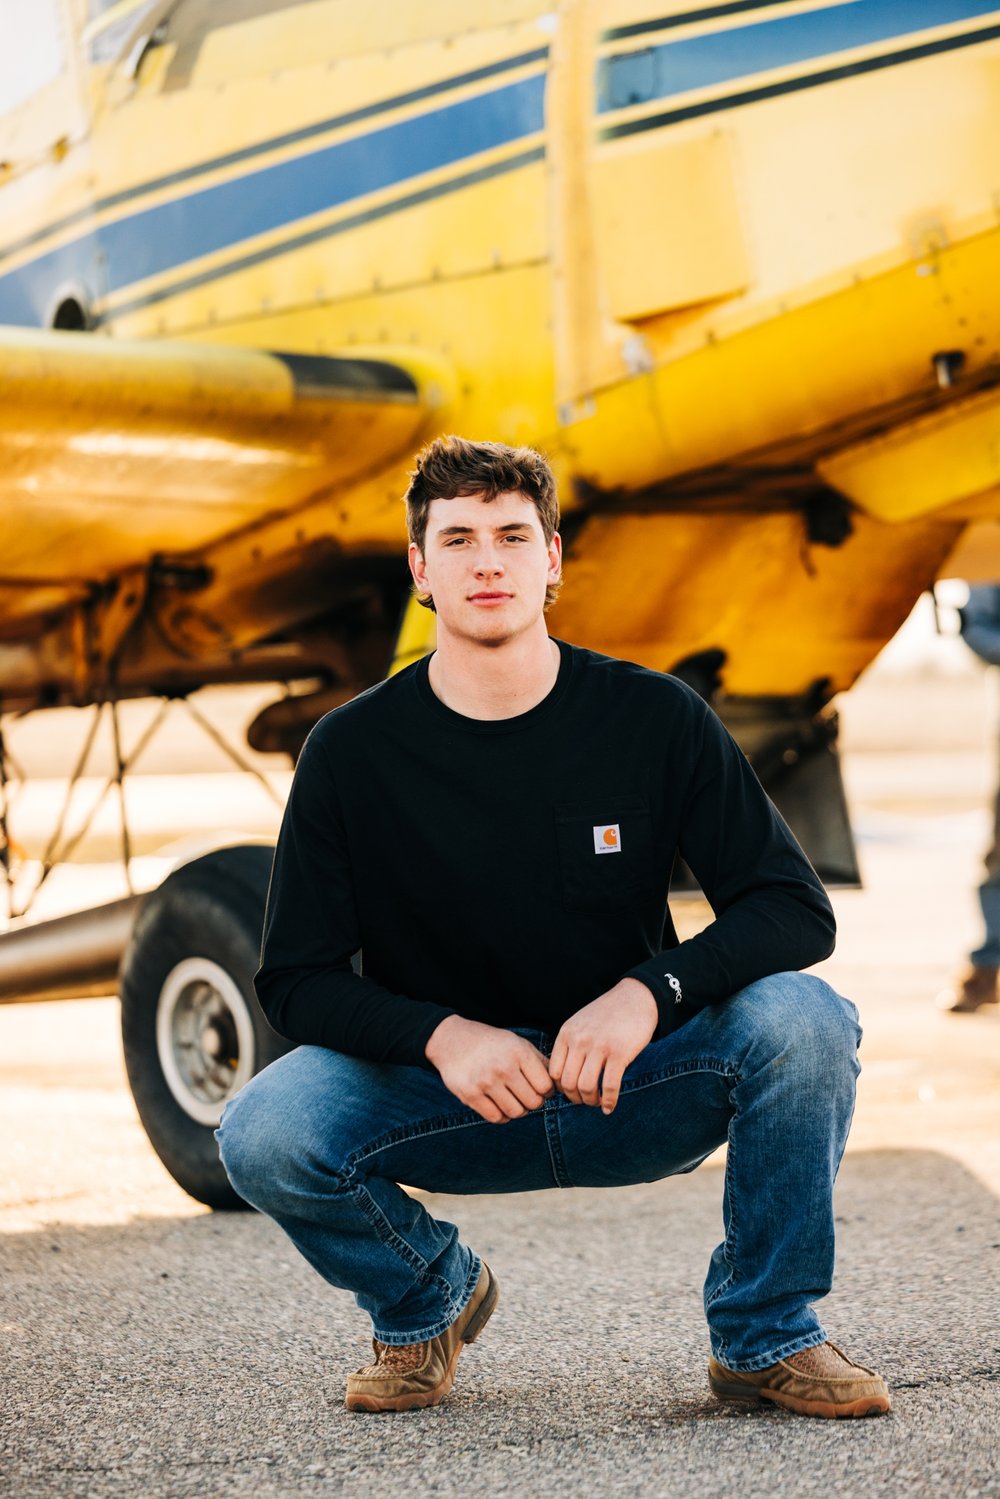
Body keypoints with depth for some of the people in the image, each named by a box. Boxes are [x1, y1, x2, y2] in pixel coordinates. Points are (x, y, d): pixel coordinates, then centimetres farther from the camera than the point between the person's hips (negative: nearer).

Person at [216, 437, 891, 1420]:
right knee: (264, 1136, -29)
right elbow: (295, 978, -6)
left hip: (635, 1089, 0)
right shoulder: (353, 751, -6)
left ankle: (764, 1334, -4)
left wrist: (651, 991, -27)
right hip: (444, 1089, 0)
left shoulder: (656, 720, -6)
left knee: (802, 1020, -28)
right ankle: (426, 1297, 7)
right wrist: (441, 1035, -25)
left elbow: (795, 911, -8)